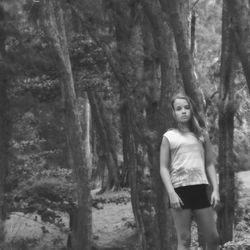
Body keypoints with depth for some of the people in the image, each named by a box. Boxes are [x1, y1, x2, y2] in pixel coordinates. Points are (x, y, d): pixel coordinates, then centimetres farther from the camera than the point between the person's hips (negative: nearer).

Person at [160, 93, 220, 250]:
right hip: (180, 190, -3)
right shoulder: (169, 137, 6)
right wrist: (171, 193, -11)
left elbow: (210, 164, 14)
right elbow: (164, 168, 2)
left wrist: (216, 189, 1)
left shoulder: (202, 135, 14)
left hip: (200, 189, 3)